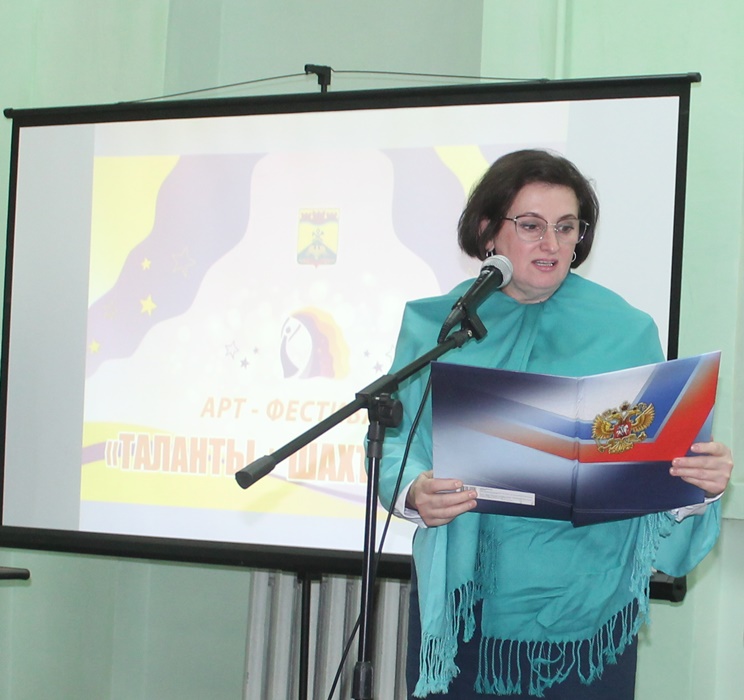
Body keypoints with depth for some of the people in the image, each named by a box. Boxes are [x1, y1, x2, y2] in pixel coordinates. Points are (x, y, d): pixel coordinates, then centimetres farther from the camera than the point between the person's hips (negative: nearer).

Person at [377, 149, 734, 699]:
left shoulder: (627, 333, 1)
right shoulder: (434, 327, 3)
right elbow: (396, 438, 2)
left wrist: (704, 483, -21)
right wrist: (414, 492, -20)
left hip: (587, 607, 0)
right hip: (464, 601, 1)